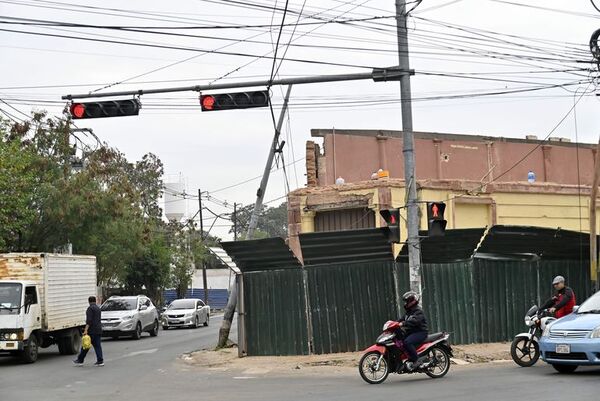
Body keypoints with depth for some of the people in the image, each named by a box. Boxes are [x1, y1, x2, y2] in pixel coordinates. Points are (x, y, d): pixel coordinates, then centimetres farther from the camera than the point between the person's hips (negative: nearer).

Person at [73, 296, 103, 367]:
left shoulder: (90, 308, -10)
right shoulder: (98, 308, 17)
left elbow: (89, 320, -19)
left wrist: (86, 330, -23)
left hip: (92, 331, -8)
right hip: (98, 330, 8)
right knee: (97, 345, 4)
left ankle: (80, 360, 8)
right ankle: (100, 361, -4)